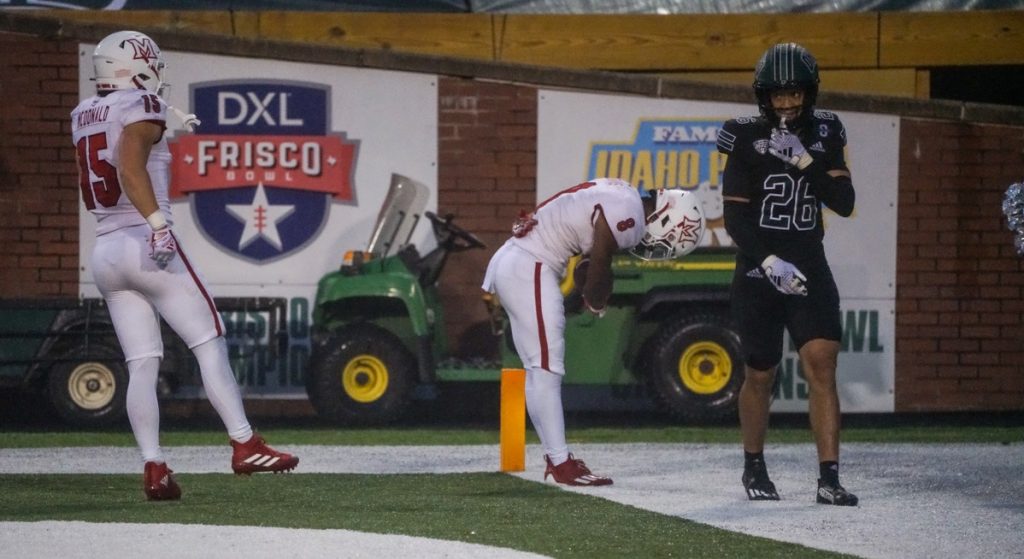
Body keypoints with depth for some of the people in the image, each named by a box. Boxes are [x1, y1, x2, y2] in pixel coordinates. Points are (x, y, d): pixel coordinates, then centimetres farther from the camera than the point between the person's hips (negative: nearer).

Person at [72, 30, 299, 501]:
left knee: (142, 365, 5)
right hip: (148, 248, -7)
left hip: (104, 251, 7)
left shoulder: (85, 117, 14)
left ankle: (153, 467, -3)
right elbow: (130, 165, -24)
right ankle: (244, 445, -4)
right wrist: (157, 224, -30)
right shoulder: (141, 110, -7)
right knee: (210, 344, -1)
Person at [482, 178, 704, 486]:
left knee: (541, 369, 12)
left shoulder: (626, 196, 10)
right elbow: (599, 267, -9)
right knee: (547, 368, -9)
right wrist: (596, 304, 9)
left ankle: (556, 458, 17)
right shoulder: (627, 215, -19)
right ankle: (561, 463, -10)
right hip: (528, 271, -10)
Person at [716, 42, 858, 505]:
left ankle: (829, 478, -15)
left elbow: (844, 203, -4)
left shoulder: (824, 135, 5)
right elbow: (735, 217, -8)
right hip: (758, 274, -2)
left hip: (809, 273, 2)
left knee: (822, 364, -13)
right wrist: (770, 262, -21)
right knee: (760, 375, 7)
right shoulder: (747, 138, -5)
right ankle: (753, 467, 29)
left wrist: (804, 161, -16)